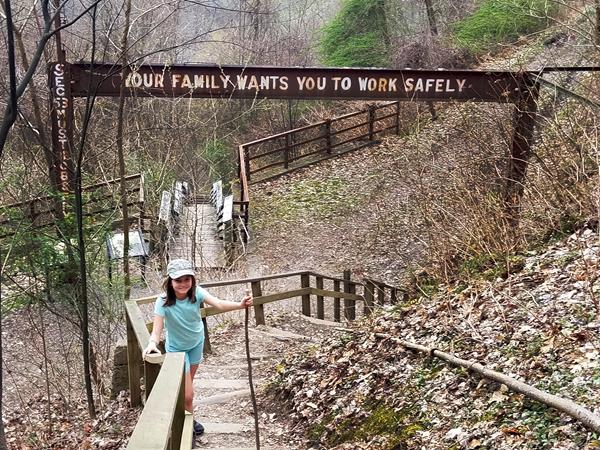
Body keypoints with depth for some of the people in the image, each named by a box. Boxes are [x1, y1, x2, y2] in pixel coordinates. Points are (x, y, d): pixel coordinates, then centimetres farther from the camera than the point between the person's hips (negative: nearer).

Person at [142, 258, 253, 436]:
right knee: (188, 394, -2)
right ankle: (189, 422, 27)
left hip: (196, 343, 3)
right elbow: (157, 330, -36)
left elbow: (219, 304, -40)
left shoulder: (196, 292, -25)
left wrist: (240, 305, -59)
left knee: (187, 382, 24)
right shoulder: (163, 301, -31)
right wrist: (152, 343, -59)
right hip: (177, 348, -3)